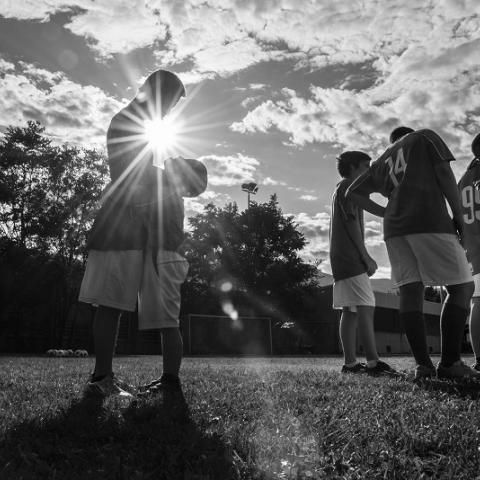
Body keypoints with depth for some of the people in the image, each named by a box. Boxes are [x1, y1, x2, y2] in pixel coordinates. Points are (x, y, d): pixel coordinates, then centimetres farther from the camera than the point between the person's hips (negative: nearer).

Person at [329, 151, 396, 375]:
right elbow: (351, 222, -13)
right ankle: (373, 362, -19)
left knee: (350, 311, 4)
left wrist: (363, 257, 20)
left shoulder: (342, 189, 28)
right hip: (351, 257, -10)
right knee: (366, 307, -15)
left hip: (341, 258, 10)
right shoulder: (347, 186, -3)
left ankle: (350, 363, 2)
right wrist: (366, 256, -14)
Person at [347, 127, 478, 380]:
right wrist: (458, 214, 3)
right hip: (430, 221, -5)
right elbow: (444, 174, 1)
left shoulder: (381, 162, 27)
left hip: (395, 229, 5)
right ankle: (449, 363, -8)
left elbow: (352, 193, 24)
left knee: (409, 291, -1)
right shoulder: (424, 137, 14)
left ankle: (423, 364, -8)